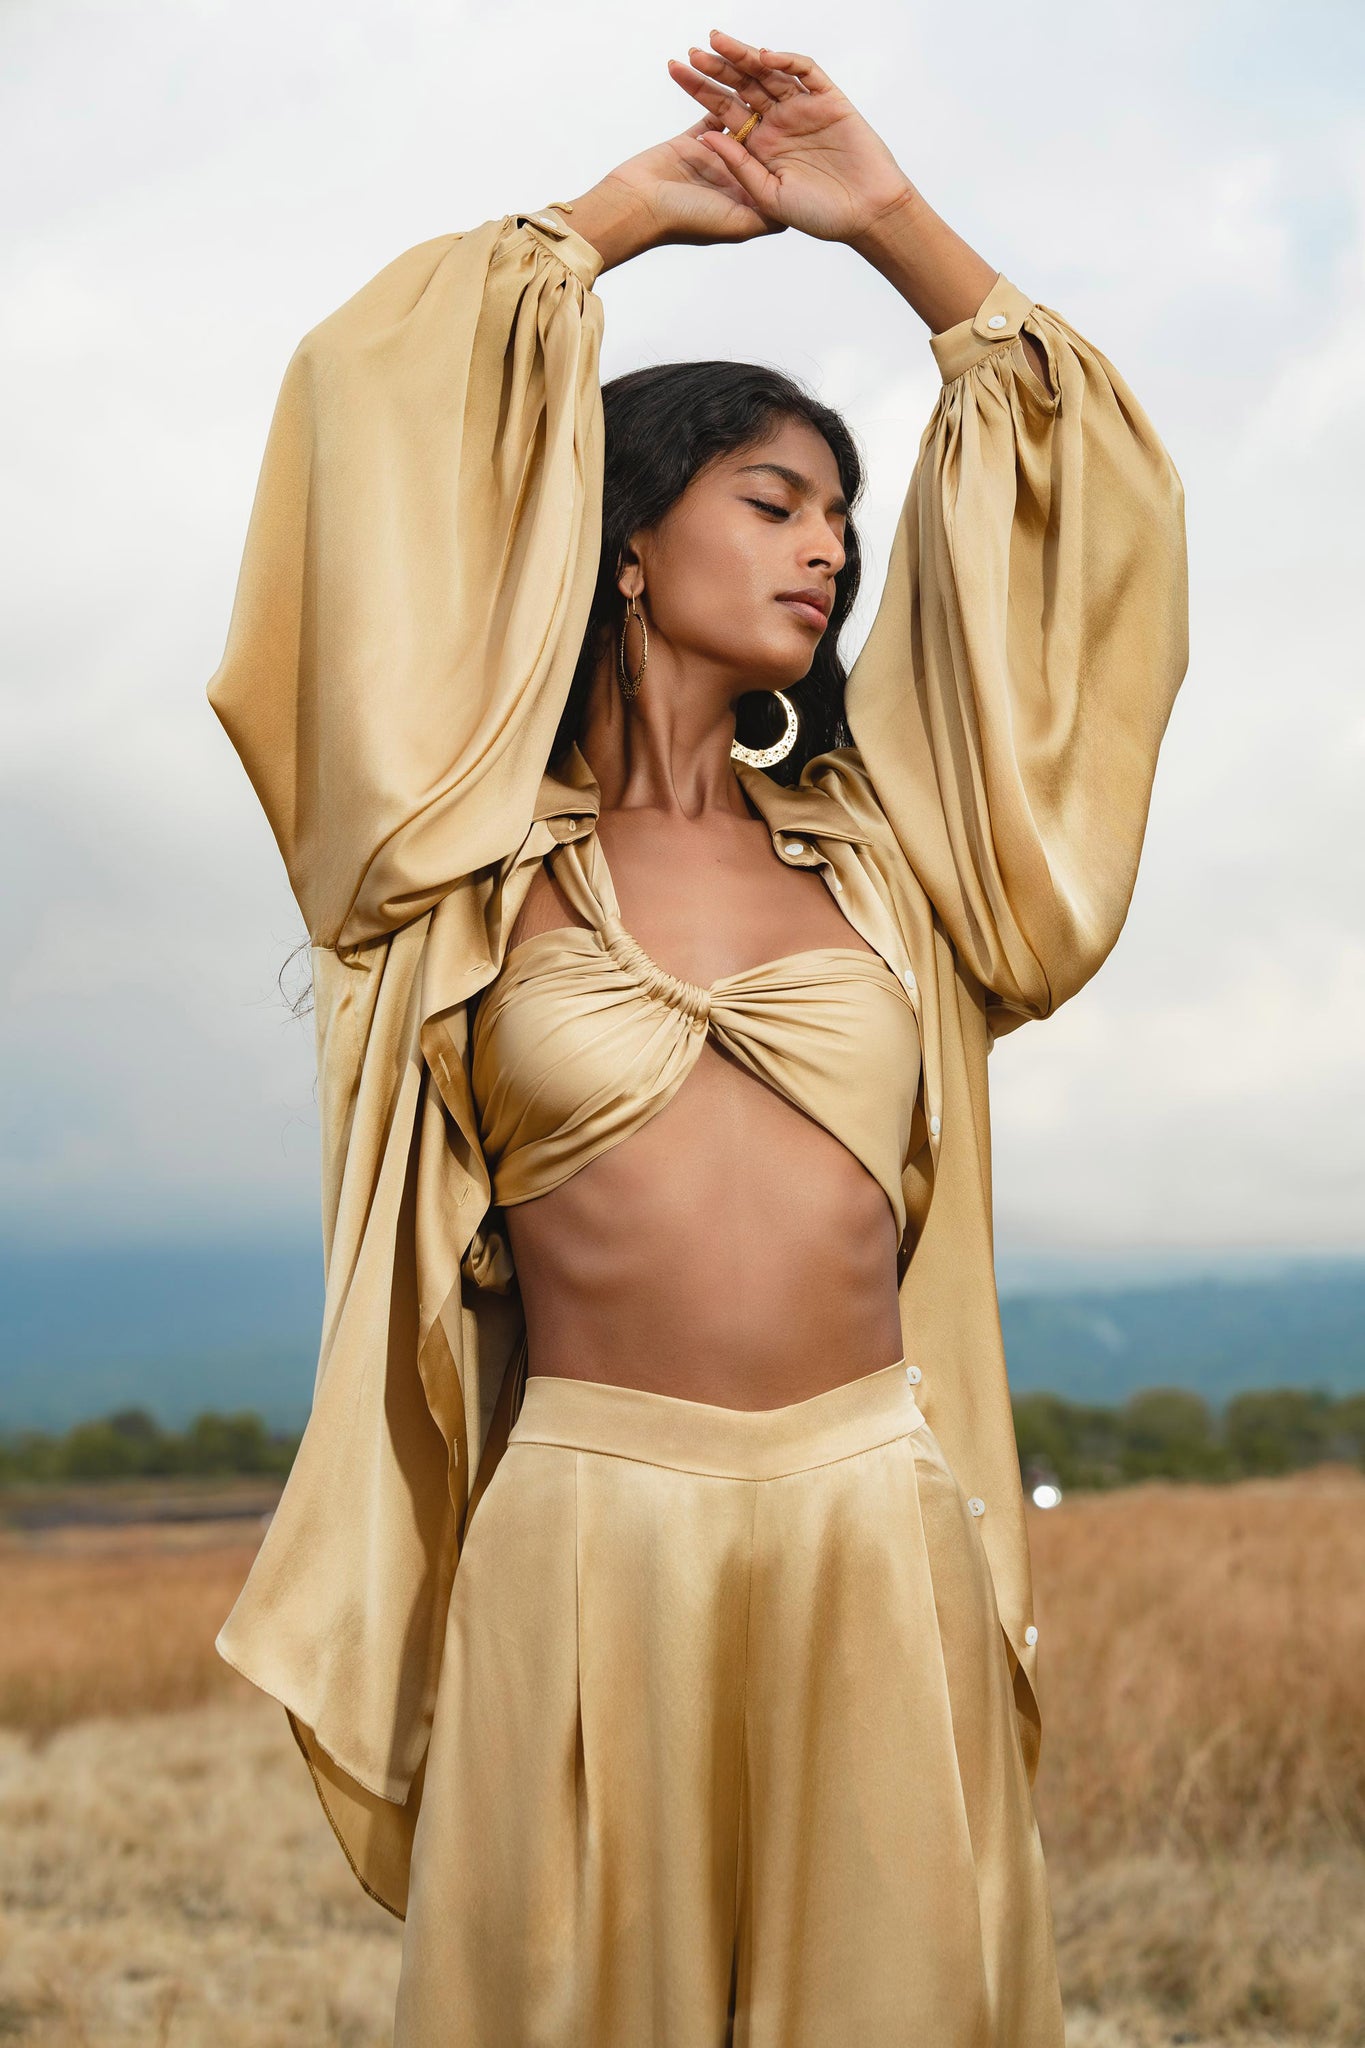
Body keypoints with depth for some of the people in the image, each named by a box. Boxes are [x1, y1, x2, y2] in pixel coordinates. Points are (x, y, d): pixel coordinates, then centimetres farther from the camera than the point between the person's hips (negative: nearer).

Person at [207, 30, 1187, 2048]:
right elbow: (377, 409, 2)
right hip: (587, 1528, -2)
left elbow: (1072, 473, 16)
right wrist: (622, 212, 13)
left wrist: (886, 215, 14)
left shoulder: (870, 835, 13)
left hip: (878, 1524, 3)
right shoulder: (490, 842, 5)